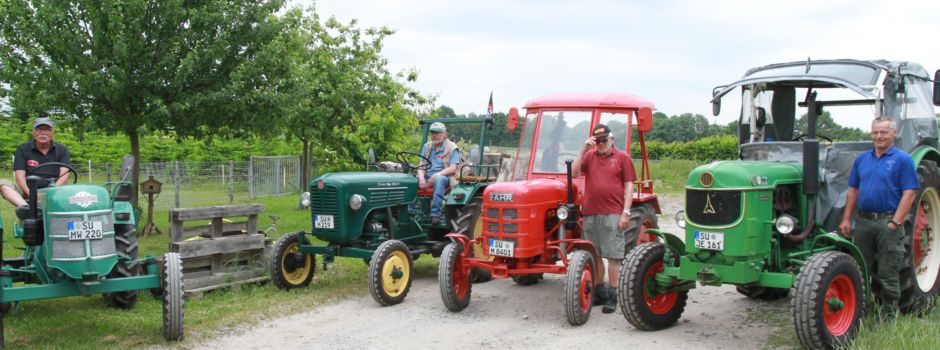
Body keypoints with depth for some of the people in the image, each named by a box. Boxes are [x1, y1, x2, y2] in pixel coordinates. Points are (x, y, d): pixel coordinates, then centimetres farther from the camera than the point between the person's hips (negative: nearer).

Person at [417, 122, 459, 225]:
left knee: (438, 179, -40)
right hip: (427, 177, 4)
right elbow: (421, 165, 9)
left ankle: (435, 214, -42)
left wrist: (436, 175, -22)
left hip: (444, 177, -4)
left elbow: (453, 168, -8)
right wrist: (421, 178, -12)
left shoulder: (452, 148, 2)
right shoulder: (427, 146, 17)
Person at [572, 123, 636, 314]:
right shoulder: (589, 155, 10)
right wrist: (584, 150, -9)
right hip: (590, 213, 4)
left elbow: (629, 186, -1)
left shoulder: (622, 157, 2)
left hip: (613, 214, -4)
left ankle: (612, 296, 3)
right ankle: (599, 292, 22)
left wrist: (626, 212, -9)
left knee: (613, 255, -2)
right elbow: (574, 172, -3)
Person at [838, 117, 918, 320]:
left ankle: (888, 317, 10)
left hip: (888, 222, -5)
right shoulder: (862, 159, 12)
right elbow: (853, 191, 15)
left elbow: (909, 194, -9)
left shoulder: (902, 160, -4)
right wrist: (846, 219, 7)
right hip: (863, 221, 5)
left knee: (887, 273, 1)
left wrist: (895, 223, -17)